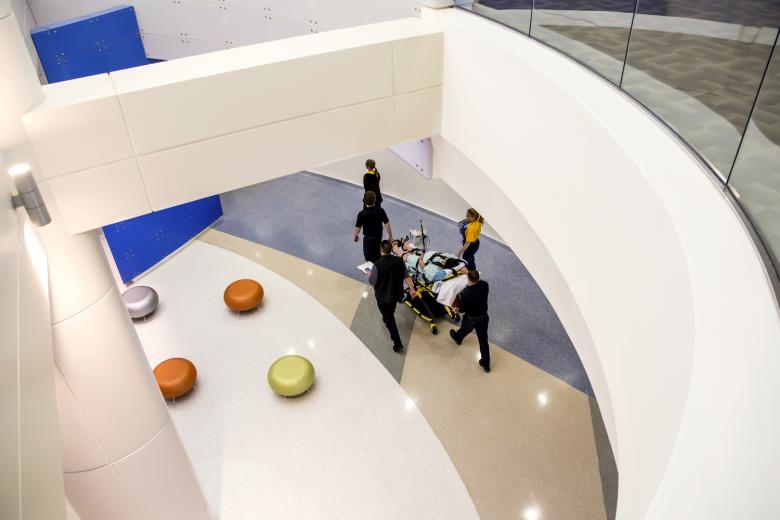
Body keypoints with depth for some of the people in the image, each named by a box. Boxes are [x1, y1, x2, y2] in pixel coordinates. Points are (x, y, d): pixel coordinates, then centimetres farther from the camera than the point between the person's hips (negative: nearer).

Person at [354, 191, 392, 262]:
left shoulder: (362, 214, -23)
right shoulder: (380, 211, -15)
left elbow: (357, 228, -14)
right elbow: (387, 224, -10)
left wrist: (355, 236, 8)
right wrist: (390, 237, 3)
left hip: (368, 239, -4)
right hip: (379, 237, 4)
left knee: (369, 259, 13)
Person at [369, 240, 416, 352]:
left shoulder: (377, 265, -29)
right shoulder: (399, 260, -13)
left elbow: (372, 282, -17)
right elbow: (406, 276, -6)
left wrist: (369, 275, 5)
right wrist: (411, 289, 4)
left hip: (383, 296, -5)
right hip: (397, 293, 5)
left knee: (389, 318, 10)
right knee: (390, 313, 34)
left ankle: (397, 343, 10)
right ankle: (387, 319, 63)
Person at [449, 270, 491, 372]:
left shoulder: (464, 293, -35)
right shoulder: (484, 285, -21)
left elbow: (463, 309, -21)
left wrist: (457, 309, 0)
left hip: (470, 320, -2)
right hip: (483, 317, 3)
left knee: (464, 329, 32)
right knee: (483, 340, 16)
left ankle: (457, 338, 68)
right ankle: (486, 364, 28)